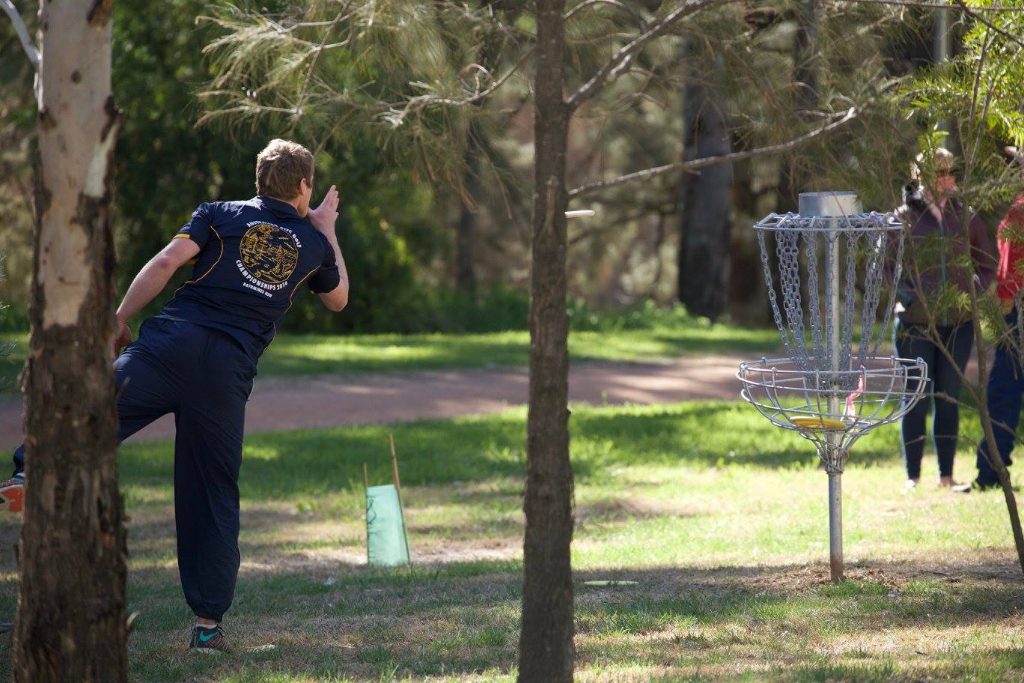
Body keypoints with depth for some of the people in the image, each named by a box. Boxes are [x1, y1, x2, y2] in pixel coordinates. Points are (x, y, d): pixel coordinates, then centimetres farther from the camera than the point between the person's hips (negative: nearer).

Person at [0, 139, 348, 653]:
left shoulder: (221, 215, 13)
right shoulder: (312, 243, 19)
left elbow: (167, 262, -2)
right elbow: (338, 299, 39)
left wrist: (120, 318, 2)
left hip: (173, 341, -2)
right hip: (230, 372, 2)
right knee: (214, 494, 8)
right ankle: (208, 622, 6)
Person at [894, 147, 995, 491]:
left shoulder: (966, 219, 7)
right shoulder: (904, 218, 1)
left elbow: (987, 265, 16)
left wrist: (974, 292, -1)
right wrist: (905, 294, -10)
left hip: (958, 323, 2)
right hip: (915, 323, -2)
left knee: (948, 398, 6)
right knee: (916, 398, 0)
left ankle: (946, 474, 13)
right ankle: (913, 475, 6)